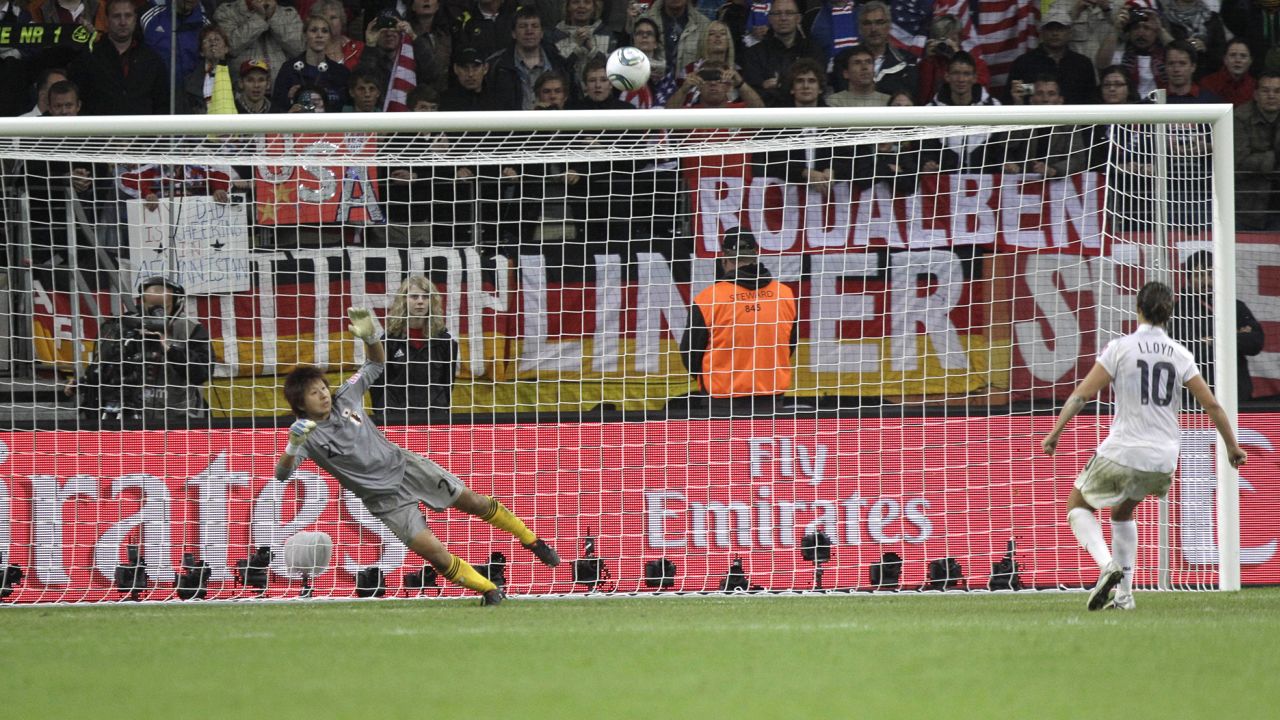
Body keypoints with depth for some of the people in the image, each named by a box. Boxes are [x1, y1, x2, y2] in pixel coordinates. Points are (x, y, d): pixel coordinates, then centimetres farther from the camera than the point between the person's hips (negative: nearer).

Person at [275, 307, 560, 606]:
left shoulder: (345, 397, -6)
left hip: (404, 466, 3)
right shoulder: (306, 435, -16)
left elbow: (376, 364, 5)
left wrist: (370, 336, -18)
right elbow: (281, 474, -28)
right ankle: (489, 591, 5)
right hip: (384, 498, -3)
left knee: (472, 501, 6)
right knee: (433, 551, -14)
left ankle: (531, 540, 27)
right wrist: (293, 446, -49)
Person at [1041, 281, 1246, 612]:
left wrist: (1055, 432, -2)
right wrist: (1232, 448, 16)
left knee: (1078, 506, 16)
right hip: (1163, 460, 5)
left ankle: (1107, 566, -9)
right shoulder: (1180, 355, 3)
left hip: (1123, 453, -4)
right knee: (1122, 513, 30)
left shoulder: (1121, 348, -6)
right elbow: (1212, 405, 5)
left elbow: (1083, 393, -9)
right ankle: (1124, 594, 23)